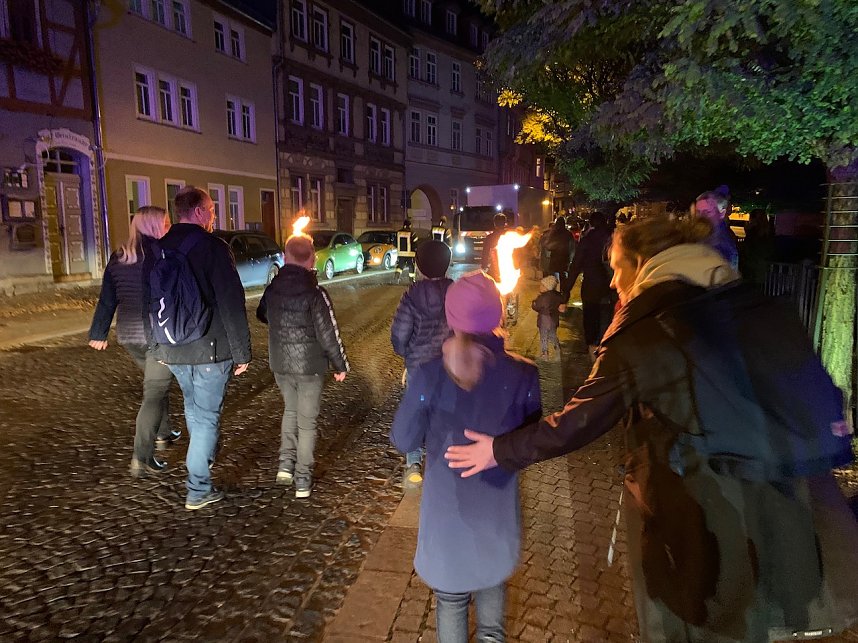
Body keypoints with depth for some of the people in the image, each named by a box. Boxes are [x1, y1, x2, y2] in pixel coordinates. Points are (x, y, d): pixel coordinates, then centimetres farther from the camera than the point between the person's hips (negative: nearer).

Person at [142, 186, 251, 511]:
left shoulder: (157, 250, 8)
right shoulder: (213, 247, -13)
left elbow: (148, 301, 15)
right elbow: (232, 304, -16)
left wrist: (156, 344, 24)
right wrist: (242, 352, -11)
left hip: (172, 349, 6)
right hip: (210, 349, -6)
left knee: (193, 407, 24)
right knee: (207, 415, 3)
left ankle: (204, 459, 41)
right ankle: (198, 490, 11)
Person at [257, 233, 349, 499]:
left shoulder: (272, 289, -3)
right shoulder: (315, 293, -18)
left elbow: (262, 316, 17)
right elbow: (328, 333, -16)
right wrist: (340, 365, -5)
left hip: (280, 364, 4)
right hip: (309, 366, -4)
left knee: (290, 409, 25)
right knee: (307, 421, 8)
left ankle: (286, 463, 17)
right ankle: (303, 481, 13)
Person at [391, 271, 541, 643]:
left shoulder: (429, 375, -20)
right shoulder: (523, 374, -16)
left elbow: (403, 441, -8)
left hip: (448, 508, -1)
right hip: (497, 506, 2)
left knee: (451, 596, 22)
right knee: (492, 577, 31)